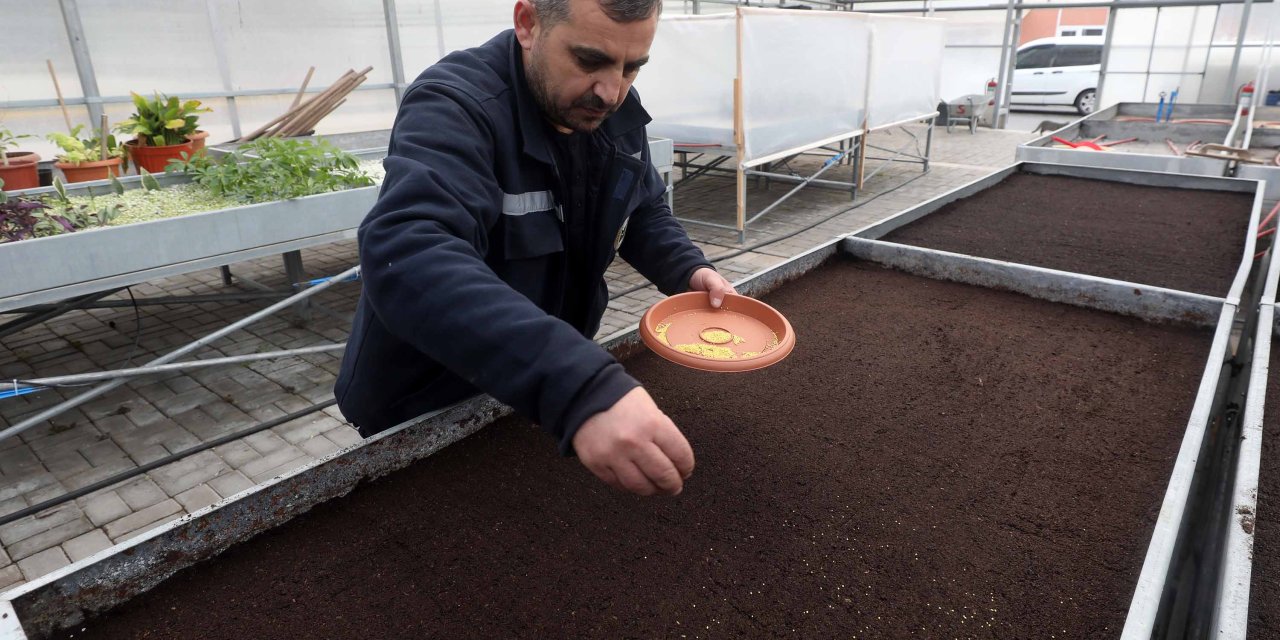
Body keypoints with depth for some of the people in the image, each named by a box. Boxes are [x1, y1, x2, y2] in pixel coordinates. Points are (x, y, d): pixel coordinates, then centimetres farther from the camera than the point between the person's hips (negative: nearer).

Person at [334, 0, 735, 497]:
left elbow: (644, 210, 9)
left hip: (547, 393, 6)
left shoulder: (618, 112, -7)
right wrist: (582, 389, -59)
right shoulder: (454, 107, -29)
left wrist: (687, 270, -13)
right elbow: (409, 258, -46)